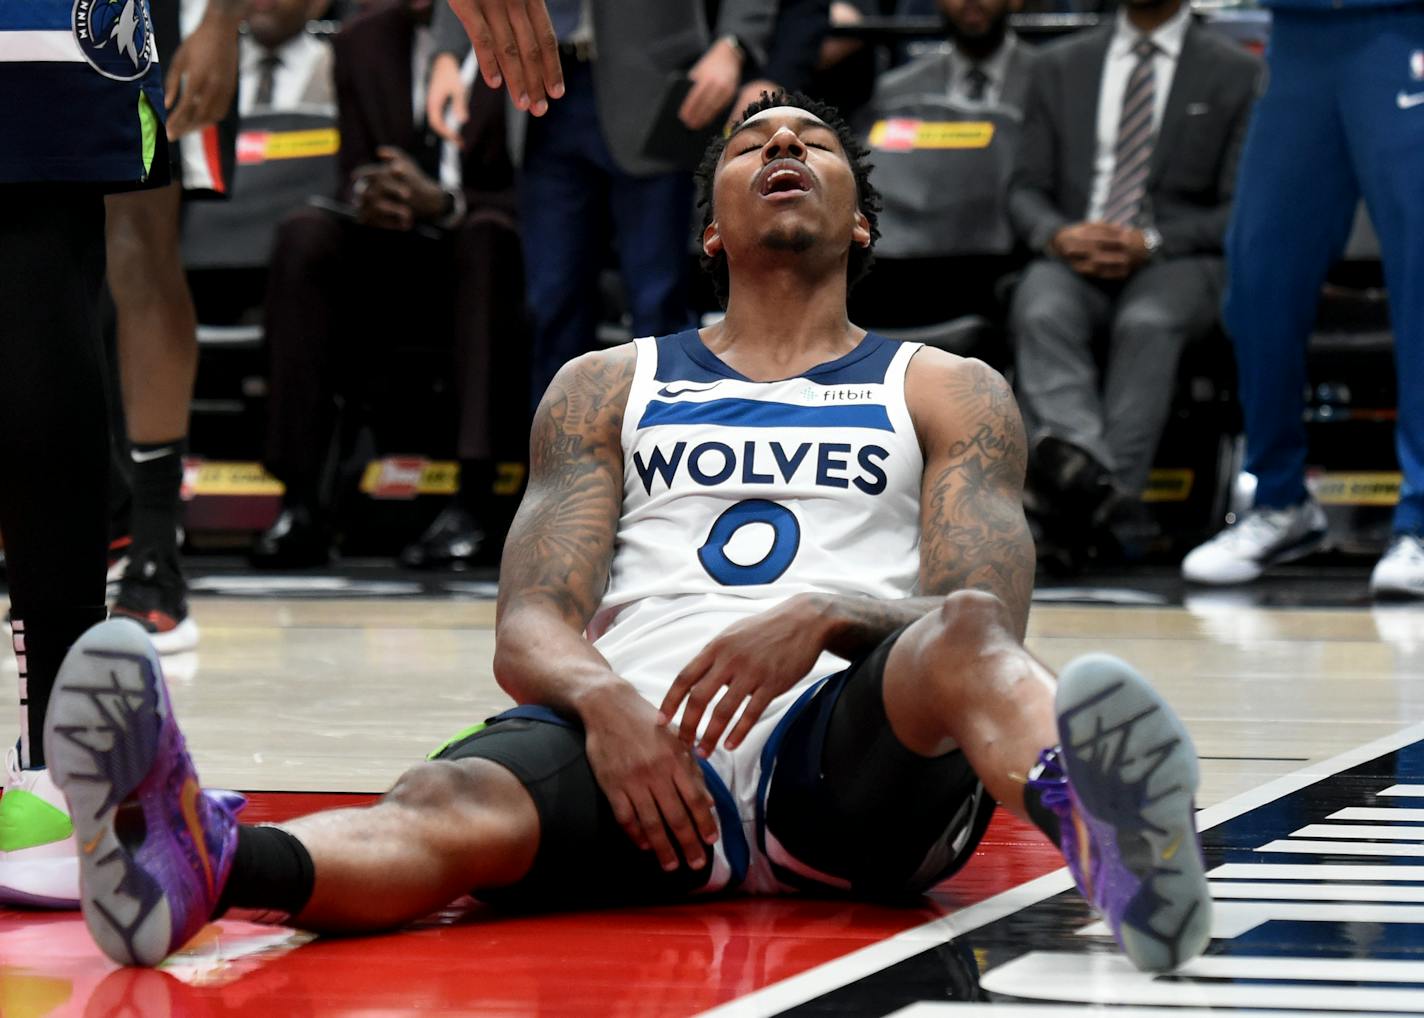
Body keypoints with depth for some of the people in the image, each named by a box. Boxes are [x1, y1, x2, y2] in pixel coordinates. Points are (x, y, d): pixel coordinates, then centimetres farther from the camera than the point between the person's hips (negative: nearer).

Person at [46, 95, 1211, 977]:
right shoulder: (608, 387, 26)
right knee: (453, 805, -35)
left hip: (849, 744, 0)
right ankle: (199, 861, -69)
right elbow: (528, 630, 13)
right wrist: (601, 697, -13)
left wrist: (826, 614, -17)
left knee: (964, 637, -37)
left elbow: (987, 618, 6)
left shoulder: (950, 392, 22)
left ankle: (1105, 829, -72)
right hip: (636, 734, 1)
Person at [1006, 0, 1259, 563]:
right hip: (1073, 257, 2)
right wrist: (1059, 235, -9)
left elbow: (1241, 211, 4)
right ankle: (1084, 472, -56)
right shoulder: (1060, 66, 20)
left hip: (1175, 262, -2)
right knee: (1042, 315, -33)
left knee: (1147, 324, -36)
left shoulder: (1236, 72, 11)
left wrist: (1151, 242, -13)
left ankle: (1103, 510, -49)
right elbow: (1026, 189, 15)